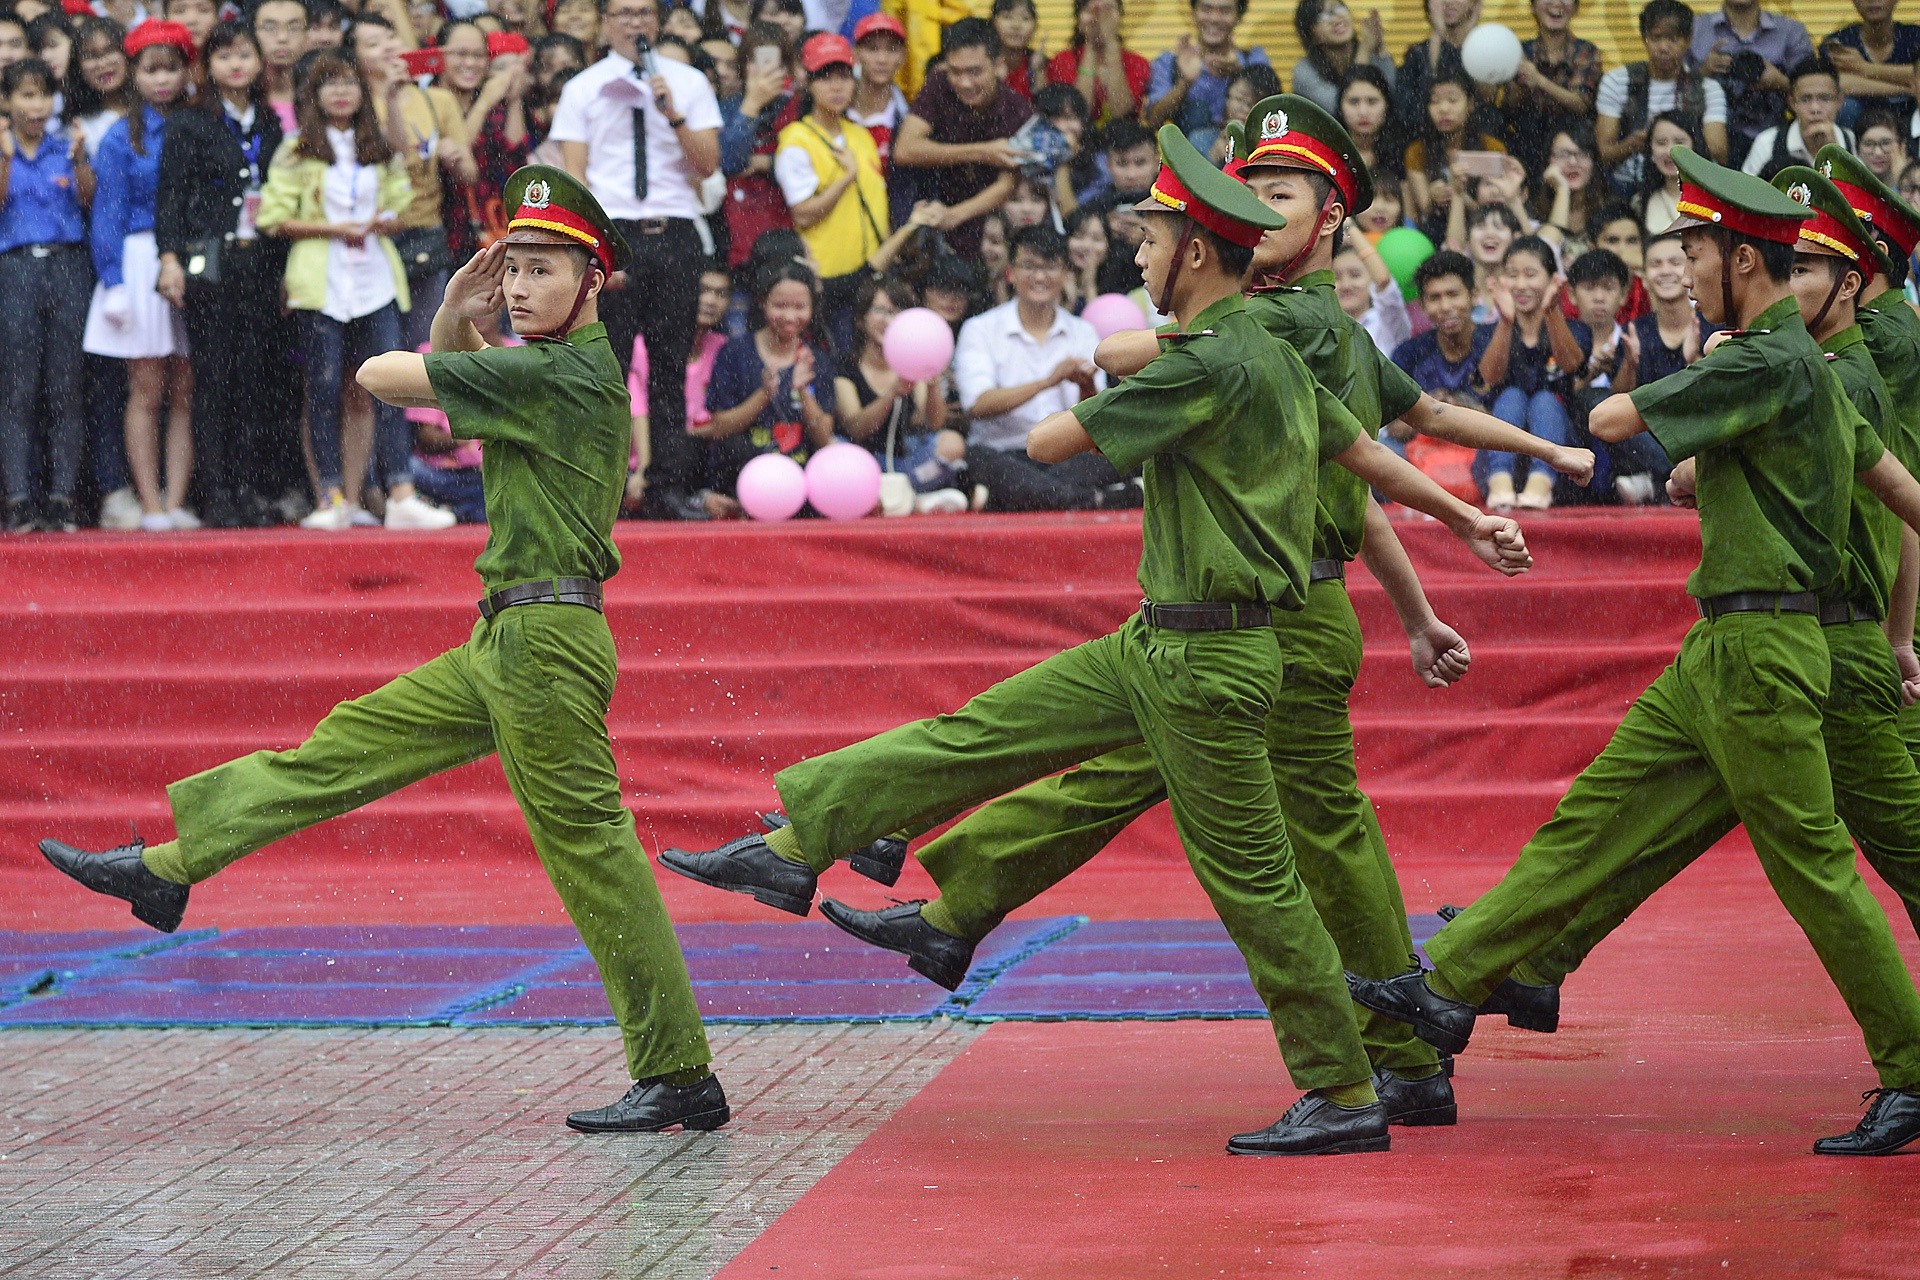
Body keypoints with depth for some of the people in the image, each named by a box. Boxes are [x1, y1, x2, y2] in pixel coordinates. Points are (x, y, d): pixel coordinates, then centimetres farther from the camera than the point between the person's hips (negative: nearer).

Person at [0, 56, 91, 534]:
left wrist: (79, 162, -18)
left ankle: (61, 497, -1)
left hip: (67, 264, 1)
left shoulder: (66, 148, 12)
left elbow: (90, 200, -2)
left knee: (66, 385, -2)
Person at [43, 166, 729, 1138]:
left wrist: (442, 358, 11)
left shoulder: (556, 373, -16)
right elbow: (445, 397, 27)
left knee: (590, 849, -8)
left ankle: (681, 1076, -5)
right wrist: (455, 321, 9)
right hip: (505, 642, 10)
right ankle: (168, 867, 25)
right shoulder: (568, 366, 13)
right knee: (347, 746, 15)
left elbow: (378, 377, -11)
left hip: (545, 644, -10)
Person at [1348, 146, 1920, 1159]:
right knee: (1596, 817, 8)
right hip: (1718, 652, 10)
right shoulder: (1806, 368, 16)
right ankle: (1452, 986, 11)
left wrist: (1646, 396, 8)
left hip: (1758, 652, -10)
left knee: (1812, 864, -5)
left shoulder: (1768, 364, -16)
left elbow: (1612, 421, -14)